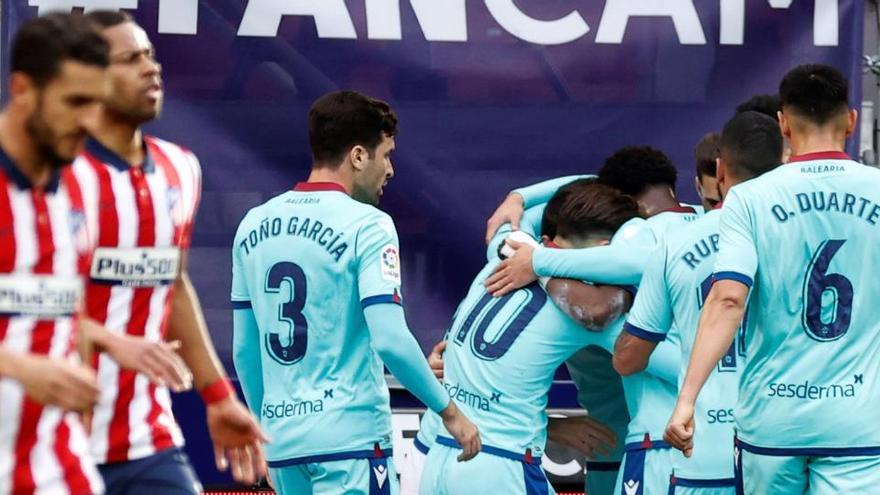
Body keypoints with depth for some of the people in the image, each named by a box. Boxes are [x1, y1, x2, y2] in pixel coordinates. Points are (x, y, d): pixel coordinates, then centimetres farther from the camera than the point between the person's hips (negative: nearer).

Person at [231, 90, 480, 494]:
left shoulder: (253, 225, 10)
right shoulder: (366, 225, -9)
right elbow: (390, 340, -17)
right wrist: (448, 411, -7)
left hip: (282, 440, 7)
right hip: (350, 438, -7)